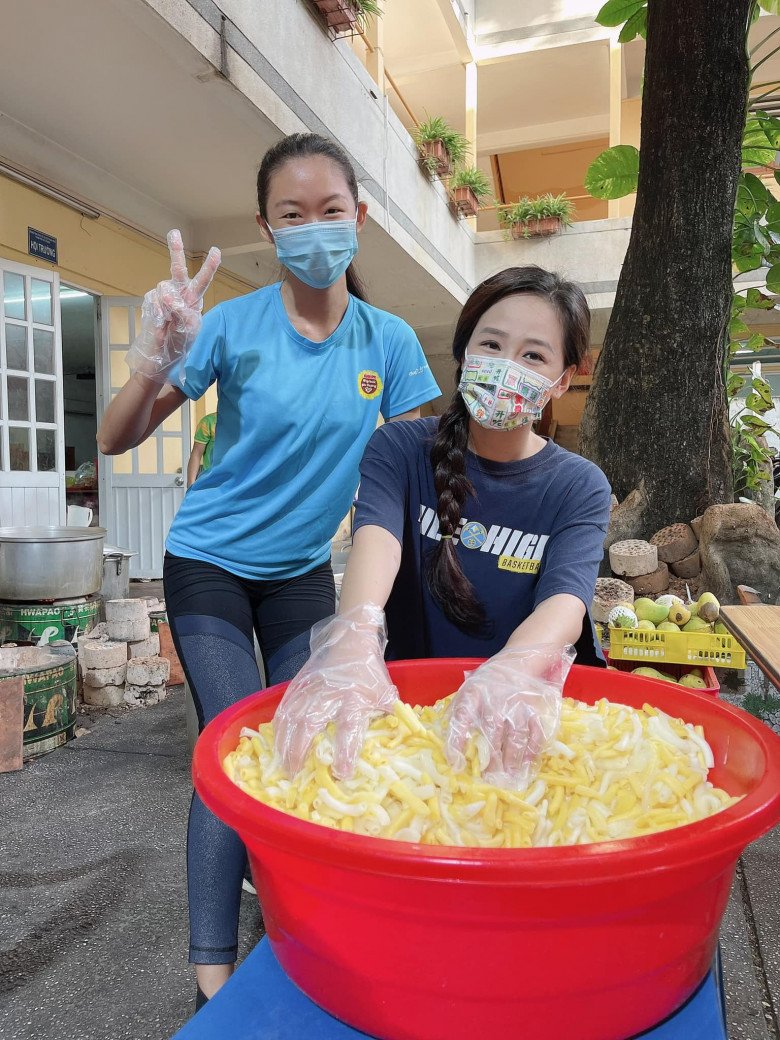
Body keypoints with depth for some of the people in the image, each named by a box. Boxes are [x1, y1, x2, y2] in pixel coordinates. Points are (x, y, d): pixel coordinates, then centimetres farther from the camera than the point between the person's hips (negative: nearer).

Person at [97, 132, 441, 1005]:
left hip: (303, 570, 3)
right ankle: (214, 976, 11)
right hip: (209, 563, -3)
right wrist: (157, 363, -34)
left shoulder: (388, 340, -7)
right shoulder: (234, 324, -14)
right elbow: (115, 441, -15)